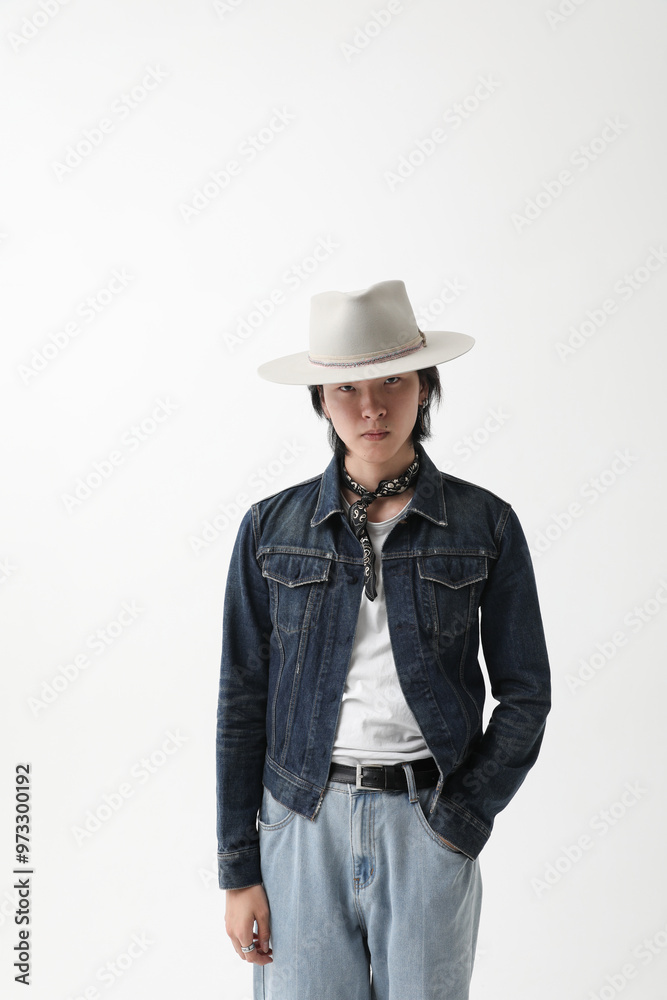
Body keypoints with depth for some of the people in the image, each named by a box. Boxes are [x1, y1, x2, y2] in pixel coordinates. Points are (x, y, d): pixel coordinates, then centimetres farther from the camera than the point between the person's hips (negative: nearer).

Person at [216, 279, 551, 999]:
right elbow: (242, 698, 2)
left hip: (429, 823, 0)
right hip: (301, 823, 1)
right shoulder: (272, 527, -1)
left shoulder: (485, 525, -3)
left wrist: (462, 820, -5)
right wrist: (238, 868, 1)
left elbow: (525, 693, 3)